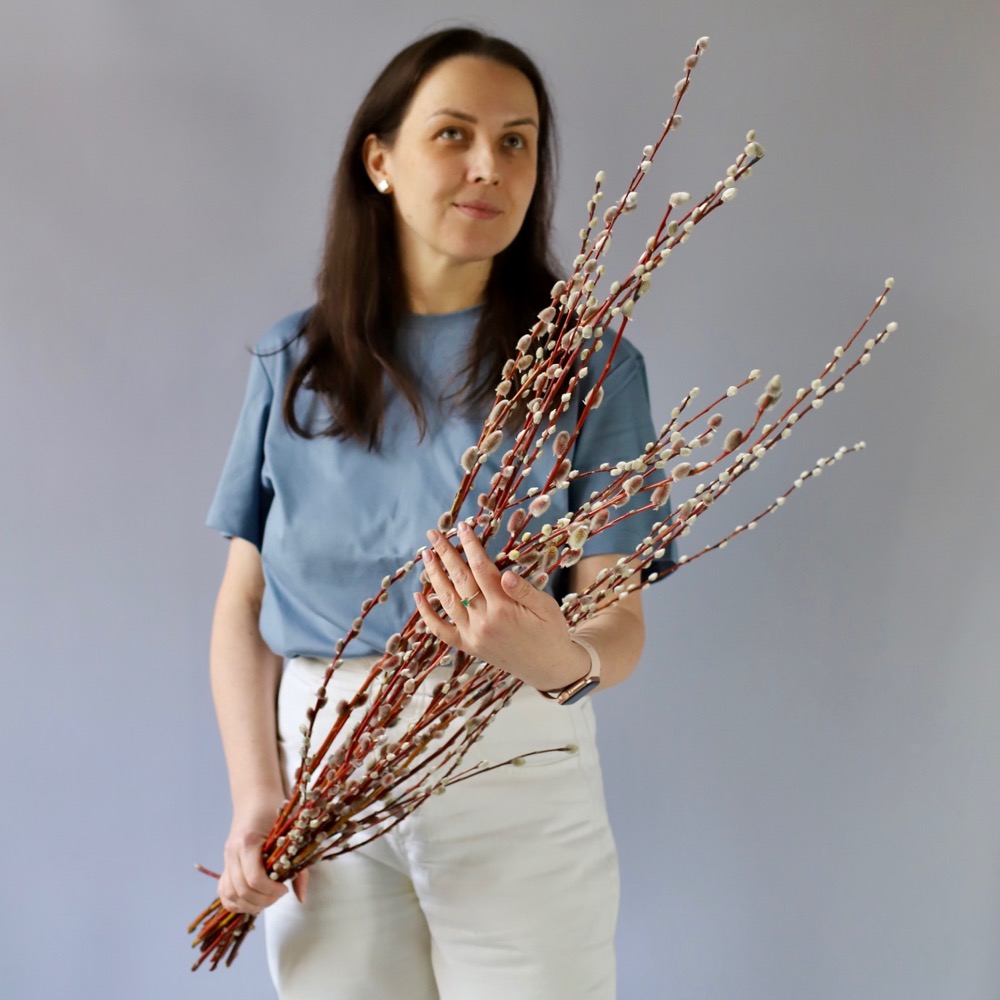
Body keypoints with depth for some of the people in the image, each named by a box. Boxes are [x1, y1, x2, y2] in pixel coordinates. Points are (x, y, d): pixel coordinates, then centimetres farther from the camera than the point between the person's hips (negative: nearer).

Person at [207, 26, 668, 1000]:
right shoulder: (295, 360, 3)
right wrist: (255, 792, -6)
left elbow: (620, 623, -8)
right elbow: (244, 599, 5)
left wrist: (562, 660, -30)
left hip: (515, 771, -2)